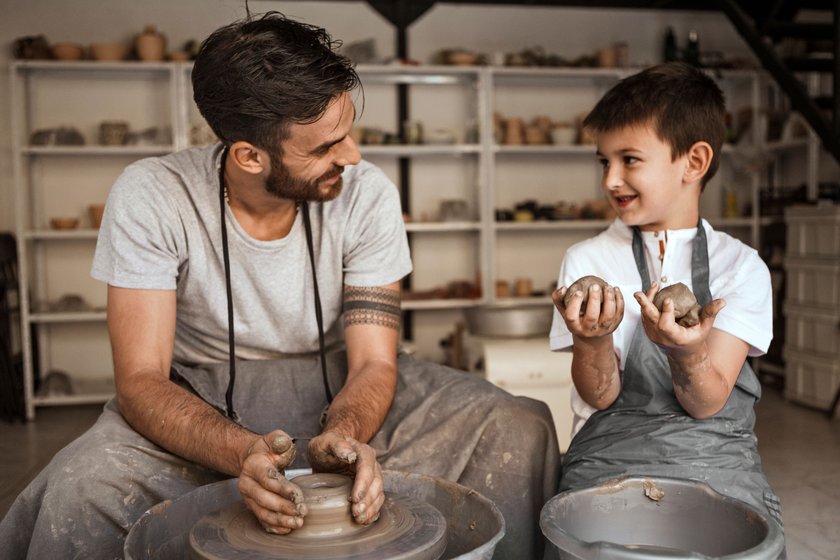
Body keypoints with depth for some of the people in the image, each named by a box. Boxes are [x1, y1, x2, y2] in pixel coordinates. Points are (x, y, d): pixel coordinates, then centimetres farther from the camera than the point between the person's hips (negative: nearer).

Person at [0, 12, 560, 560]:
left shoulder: (367, 194, -17)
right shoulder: (150, 198, -20)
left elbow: (373, 362, -14)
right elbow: (140, 381, -21)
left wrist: (342, 434, -36)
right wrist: (242, 452, -40)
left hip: (338, 390, 2)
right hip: (201, 400, -1)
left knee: (522, 430, -17)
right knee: (81, 489, -33)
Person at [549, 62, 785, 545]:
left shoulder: (742, 266, 0)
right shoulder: (586, 261, 1)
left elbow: (706, 404, -7)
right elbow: (601, 396, -4)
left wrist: (687, 353, -28)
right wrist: (592, 340, -25)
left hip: (717, 456, 1)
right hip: (612, 456, 0)